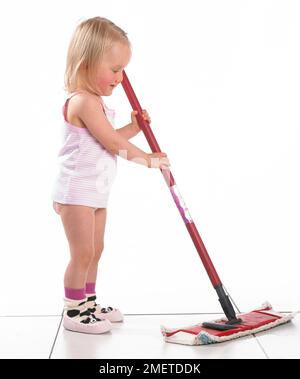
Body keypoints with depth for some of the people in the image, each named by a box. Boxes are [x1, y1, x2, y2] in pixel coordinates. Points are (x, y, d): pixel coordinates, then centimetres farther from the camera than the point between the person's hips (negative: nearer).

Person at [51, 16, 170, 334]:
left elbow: (111, 139, 21)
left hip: (96, 193, 10)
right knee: (82, 254, -4)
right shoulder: (84, 101, -21)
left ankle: (89, 304, 29)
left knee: (95, 251, 16)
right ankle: (73, 313, 10)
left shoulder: (95, 102, 13)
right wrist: (150, 159, -9)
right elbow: (113, 144, -19)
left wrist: (135, 126, 9)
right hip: (76, 192, -10)